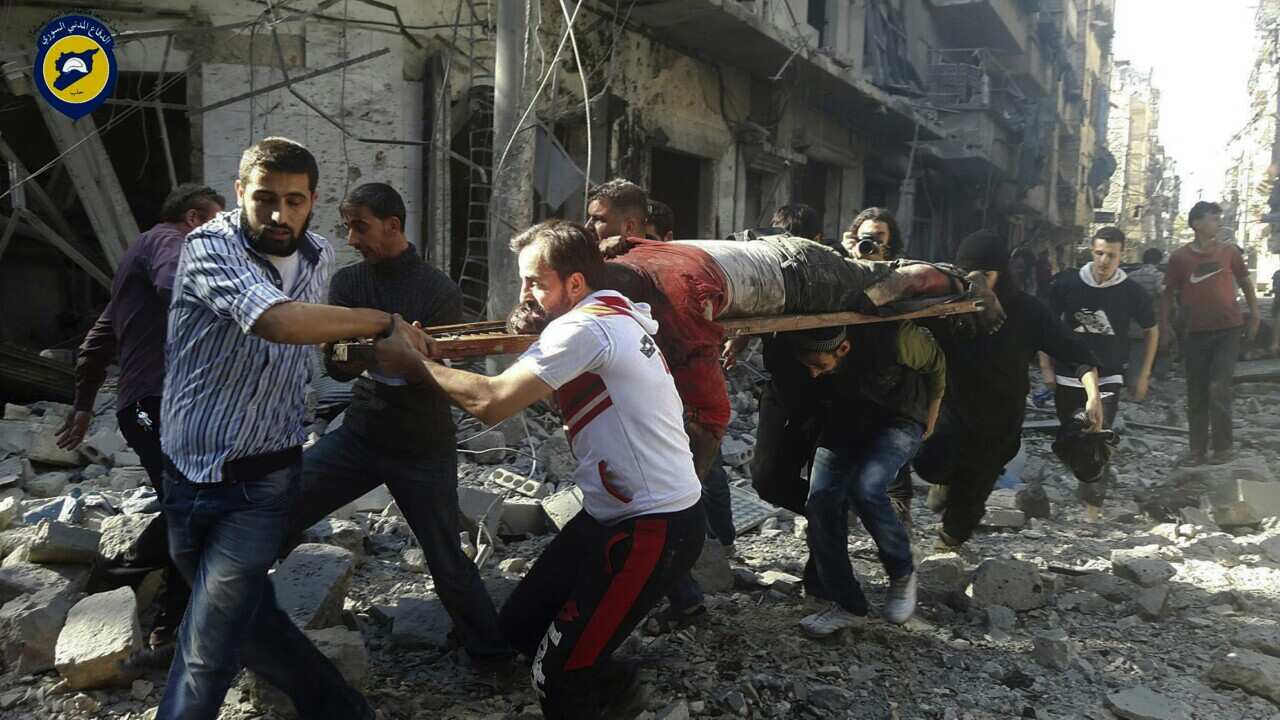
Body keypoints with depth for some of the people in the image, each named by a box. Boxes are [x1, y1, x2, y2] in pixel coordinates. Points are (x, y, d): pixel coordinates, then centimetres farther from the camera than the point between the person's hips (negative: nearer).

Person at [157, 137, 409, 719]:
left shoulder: (319, 257, 1)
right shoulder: (210, 246, -16)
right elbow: (278, 321, -33)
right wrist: (384, 322, -25)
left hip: (262, 481, 1)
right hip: (189, 473, -1)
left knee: (205, 653, -5)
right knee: (247, 619, 15)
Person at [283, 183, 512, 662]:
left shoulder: (439, 292, -8)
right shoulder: (347, 283, 3)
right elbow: (335, 365, -8)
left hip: (424, 449, -3)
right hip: (359, 435, 4)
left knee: (448, 565, 1)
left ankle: (493, 652, 23)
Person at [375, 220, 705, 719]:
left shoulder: (585, 327, -20)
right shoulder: (612, 312, 11)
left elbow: (490, 403, -24)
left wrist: (414, 364, -9)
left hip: (655, 527, -10)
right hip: (614, 512, 10)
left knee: (555, 677, -4)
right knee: (520, 624, 14)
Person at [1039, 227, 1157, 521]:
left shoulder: (1132, 293, -8)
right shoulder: (1067, 284, -8)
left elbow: (1151, 331, 8)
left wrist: (1143, 376, 6)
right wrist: (1046, 367, 0)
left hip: (1108, 378, -2)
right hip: (1068, 377, 2)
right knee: (1068, 441, 13)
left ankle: (1093, 502, -2)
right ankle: (1095, 474, 44)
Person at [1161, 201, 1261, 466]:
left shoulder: (1229, 251, 0)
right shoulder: (1179, 257, -3)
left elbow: (1245, 283, 13)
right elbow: (1168, 294, 5)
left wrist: (1255, 315, 10)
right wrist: (1163, 328, 3)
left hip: (1228, 330, 0)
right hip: (1196, 333, 1)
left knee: (1219, 388, -10)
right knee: (1196, 395, 6)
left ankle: (1223, 447, 5)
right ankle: (1197, 450, 16)